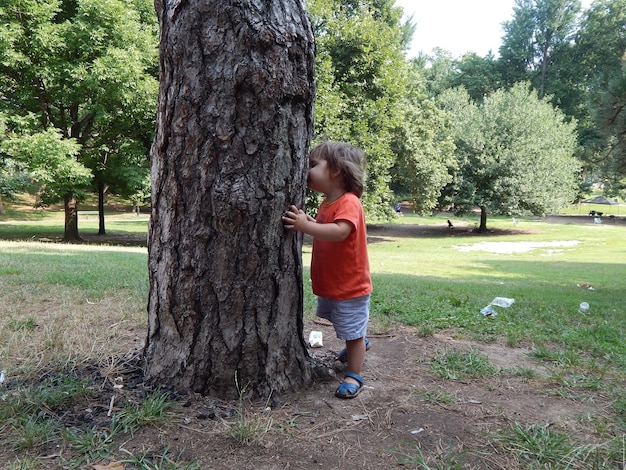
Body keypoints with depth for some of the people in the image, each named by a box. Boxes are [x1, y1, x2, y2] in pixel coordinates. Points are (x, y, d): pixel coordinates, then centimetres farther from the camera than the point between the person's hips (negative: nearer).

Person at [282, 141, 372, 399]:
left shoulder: (348, 202, -24)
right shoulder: (326, 203, 6)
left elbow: (339, 232, -41)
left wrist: (306, 226, -45)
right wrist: (311, 224, -1)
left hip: (350, 286, -10)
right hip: (329, 283, 10)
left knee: (353, 333, 4)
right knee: (346, 327, 29)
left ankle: (353, 376, 17)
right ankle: (360, 343, 54)